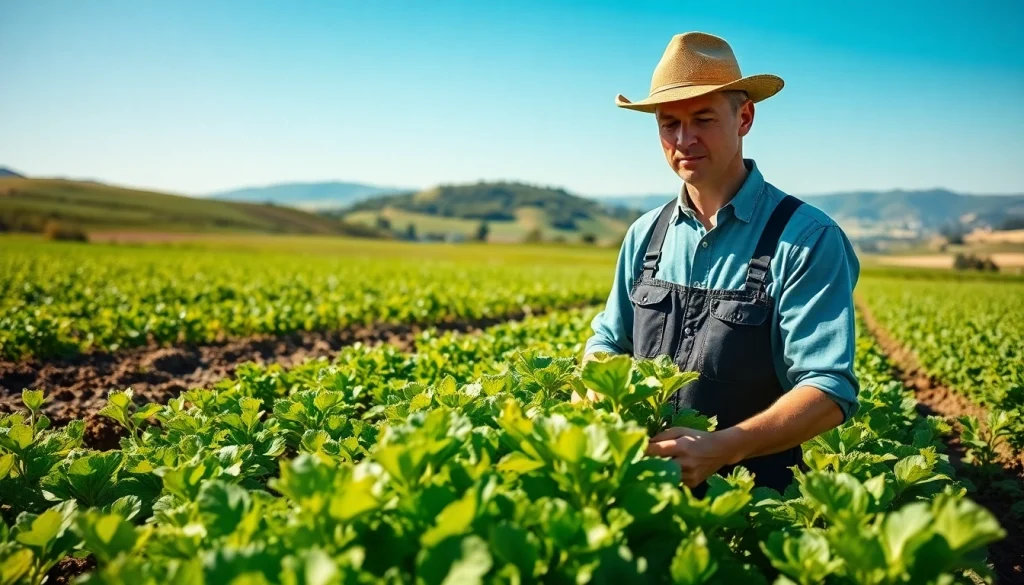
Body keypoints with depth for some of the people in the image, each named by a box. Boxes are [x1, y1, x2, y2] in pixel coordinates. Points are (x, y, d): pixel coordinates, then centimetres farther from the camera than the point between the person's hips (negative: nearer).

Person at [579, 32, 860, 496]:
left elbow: (830, 391, -14)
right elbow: (608, 340, 17)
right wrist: (591, 394, -6)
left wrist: (721, 448, -28)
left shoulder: (809, 239, -9)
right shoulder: (645, 235, 8)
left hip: (754, 492, -3)